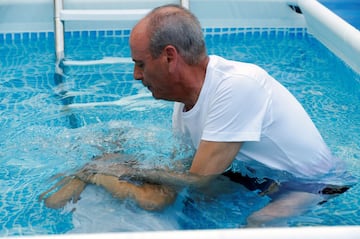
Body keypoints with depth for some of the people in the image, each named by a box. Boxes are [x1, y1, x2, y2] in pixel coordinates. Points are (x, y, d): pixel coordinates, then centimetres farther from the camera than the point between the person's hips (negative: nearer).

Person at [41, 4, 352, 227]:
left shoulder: (237, 85, -32)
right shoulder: (184, 104, -6)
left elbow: (197, 180, -26)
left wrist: (133, 172, -13)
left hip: (314, 186, -7)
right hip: (258, 177, 7)